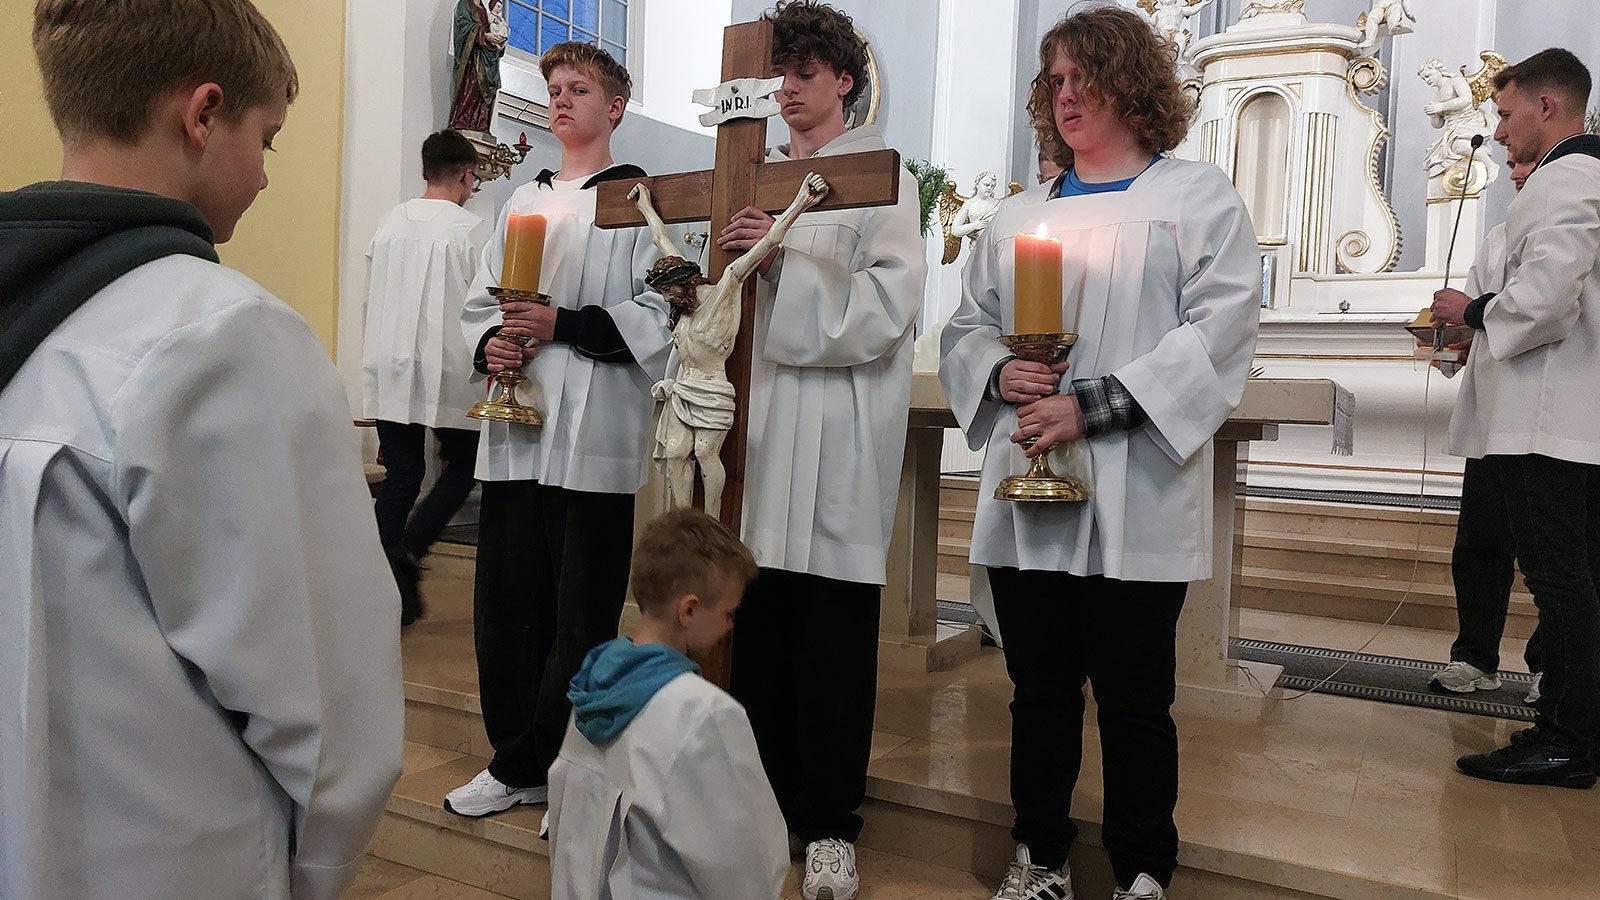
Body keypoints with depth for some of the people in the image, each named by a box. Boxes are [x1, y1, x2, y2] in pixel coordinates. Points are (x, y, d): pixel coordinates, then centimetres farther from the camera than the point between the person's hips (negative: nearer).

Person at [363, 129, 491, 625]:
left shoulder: (389, 223, 9)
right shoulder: (471, 229, -7)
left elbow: (371, 298, 13)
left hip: (388, 372, 5)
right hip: (447, 370, -5)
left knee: (400, 476, 9)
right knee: (463, 465, 12)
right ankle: (408, 551, -6)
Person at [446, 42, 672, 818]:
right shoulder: (524, 200, 18)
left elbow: (658, 314, -9)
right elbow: (480, 300, 18)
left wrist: (562, 326, -16)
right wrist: (491, 344, -3)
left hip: (593, 436, -6)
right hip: (515, 431, 6)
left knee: (581, 617, 2)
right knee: (505, 606, 11)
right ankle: (516, 762, 26)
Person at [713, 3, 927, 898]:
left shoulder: (882, 175, 4)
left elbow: (893, 301, -8)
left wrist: (784, 257, -13)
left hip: (842, 428, -4)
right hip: (762, 415, 4)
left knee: (835, 630, 0)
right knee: (759, 622, 6)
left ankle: (830, 823, 12)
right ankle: (766, 795, 22)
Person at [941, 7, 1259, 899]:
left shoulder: (1201, 198, 4)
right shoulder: (1018, 215, 19)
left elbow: (1217, 339, -8)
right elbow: (967, 326, 19)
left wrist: (1092, 405, -17)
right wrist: (1000, 371, -5)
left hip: (1136, 501, -4)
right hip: (1027, 493, 4)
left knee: (1135, 699, 4)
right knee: (1041, 691, 13)